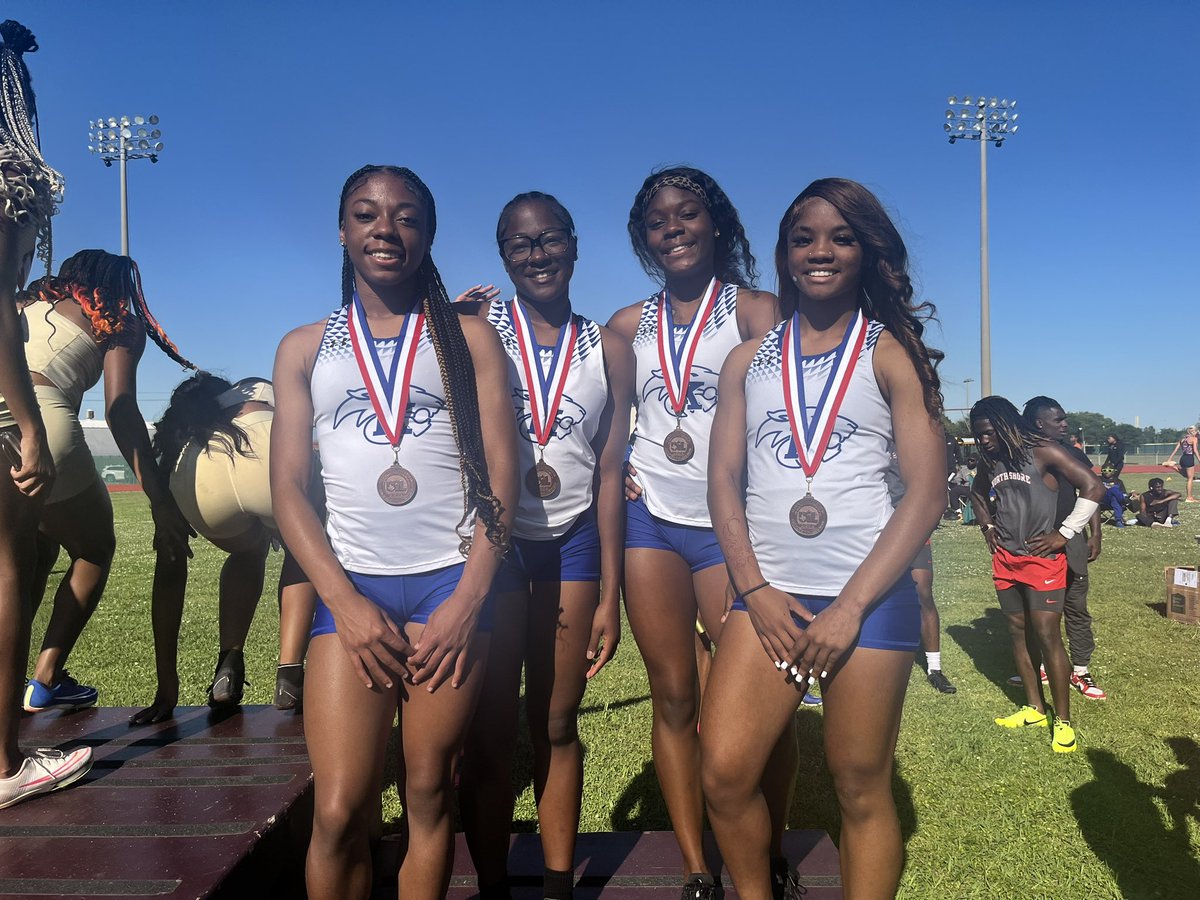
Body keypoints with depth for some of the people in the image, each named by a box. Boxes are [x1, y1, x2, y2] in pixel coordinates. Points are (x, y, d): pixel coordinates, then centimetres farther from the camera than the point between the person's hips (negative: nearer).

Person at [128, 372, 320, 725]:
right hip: (277, 464, -2)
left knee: (247, 553, 37)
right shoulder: (259, 391, 41)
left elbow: (169, 571, 36)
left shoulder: (178, 449, 39)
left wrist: (166, 684, 38)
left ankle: (228, 669, 19)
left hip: (200, 481, 2)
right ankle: (289, 677, 14)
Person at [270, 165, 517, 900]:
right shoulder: (305, 348, 11)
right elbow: (289, 488, 5)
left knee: (430, 797, 6)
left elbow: (502, 474, 1)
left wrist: (470, 597, -8)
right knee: (339, 812, -1)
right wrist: (345, 602, -7)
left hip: (452, 582, -1)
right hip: (353, 588, 1)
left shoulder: (469, 338, 8)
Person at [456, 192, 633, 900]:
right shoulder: (476, 330, 0)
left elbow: (610, 473, 4)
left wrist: (610, 594, 2)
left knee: (556, 726, 10)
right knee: (493, 728, 5)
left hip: (575, 542, 2)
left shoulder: (609, 350, 6)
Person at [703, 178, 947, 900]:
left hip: (869, 596, -2)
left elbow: (927, 494, -4)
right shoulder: (748, 359, 12)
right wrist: (757, 591, -6)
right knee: (725, 774, -5)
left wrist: (851, 606, -11)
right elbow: (724, 480, 6)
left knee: (862, 788, 5)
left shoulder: (892, 354, 3)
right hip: (768, 593, 3)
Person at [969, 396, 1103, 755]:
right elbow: (978, 493, 28)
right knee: (1019, 632, 11)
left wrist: (1063, 534, -14)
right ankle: (1034, 708, 23)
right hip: (1005, 559, 6)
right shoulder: (990, 461, 6)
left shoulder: (1044, 452, -12)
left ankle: (1064, 720, 4)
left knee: (1047, 636, -7)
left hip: (1041, 558, -6)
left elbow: (1093, 488, -16)